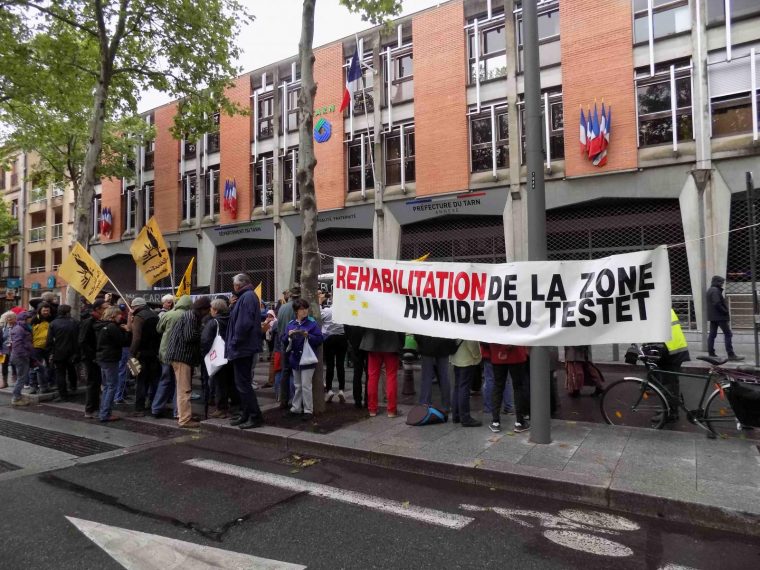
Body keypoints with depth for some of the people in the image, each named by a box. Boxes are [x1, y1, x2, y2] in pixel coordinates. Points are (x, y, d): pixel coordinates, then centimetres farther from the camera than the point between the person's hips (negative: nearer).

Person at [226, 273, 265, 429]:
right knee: (243, 383, 16)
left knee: (243, 384, -6)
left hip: (243, 348, -10)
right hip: (243, 348, 10)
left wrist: (235, 342, -16)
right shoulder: (246, 296, 17)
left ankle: (255, 417, -2)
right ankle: (245, 414, 24)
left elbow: (244, 323, -25)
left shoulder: (247, 297, -15)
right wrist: (233, 343, 15)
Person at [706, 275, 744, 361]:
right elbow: (717, 304, -23)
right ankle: (731, 354, -7)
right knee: (728, 334, -6)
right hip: (720, 316, -10)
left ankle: (711, 353, 9)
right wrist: (725, 312, -13)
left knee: (712, 334, 8)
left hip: (712, 317, 10)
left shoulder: (710, 290, 17)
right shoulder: (715, 291, -14)